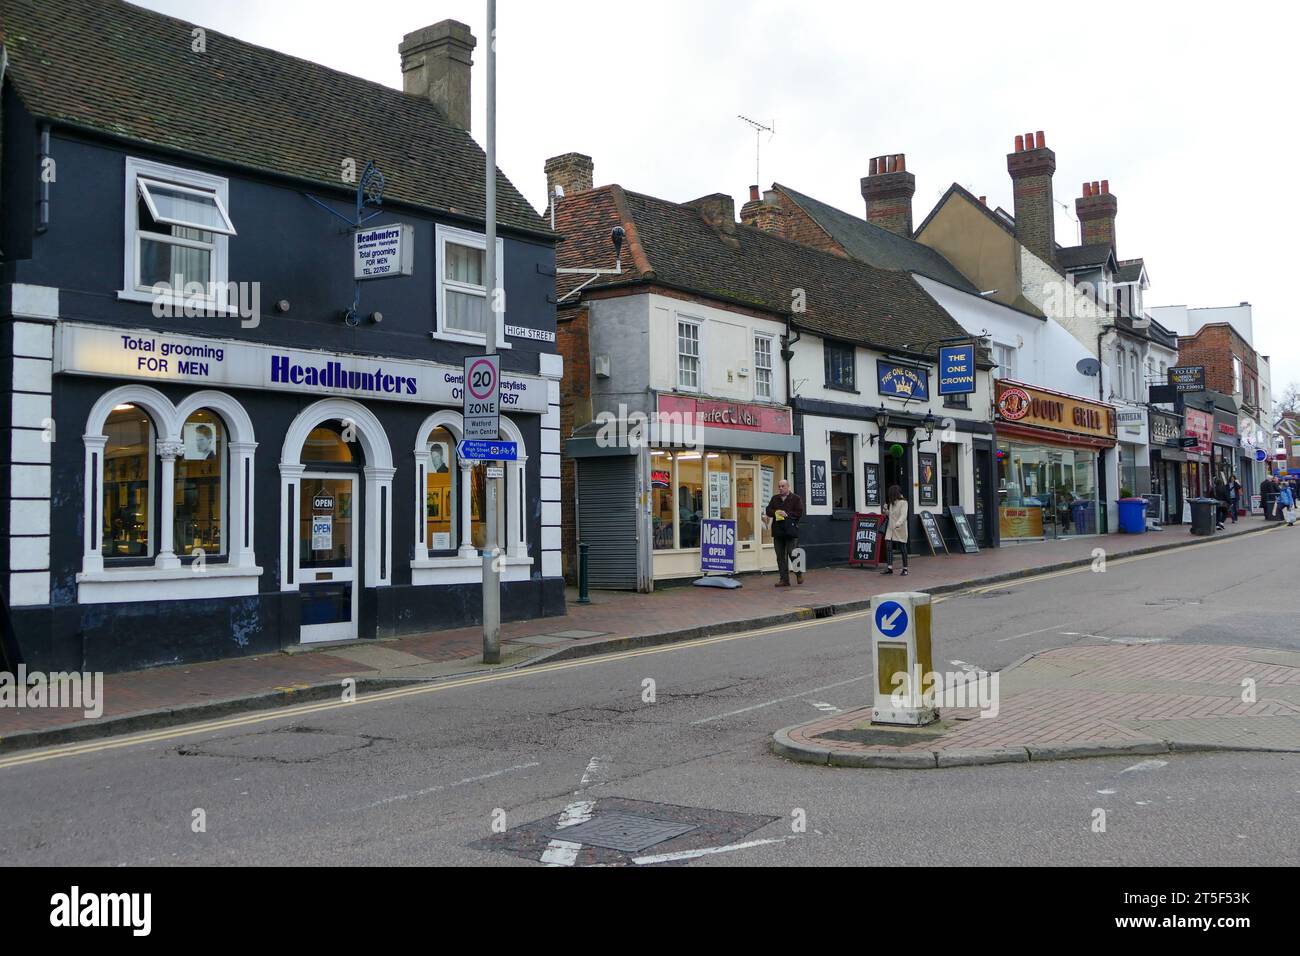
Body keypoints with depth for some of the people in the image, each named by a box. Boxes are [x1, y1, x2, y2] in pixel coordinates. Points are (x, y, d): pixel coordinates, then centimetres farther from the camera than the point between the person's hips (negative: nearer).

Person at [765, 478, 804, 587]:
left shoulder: (796, 498, 2)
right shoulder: (775, 498, 17)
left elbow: (799, 513, -6)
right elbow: (768, 511, 11)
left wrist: (787, 514, -14)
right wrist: (776, 513, -8)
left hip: (791, 530, -5)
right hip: (778, 531, 5)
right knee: (780, 556, 4)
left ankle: (799, 574, 18)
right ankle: (784, 579, 8)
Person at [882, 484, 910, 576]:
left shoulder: (903, 502, -11)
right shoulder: (892, 502, 12)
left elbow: (903, 515, -24)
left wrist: (898, 524, -39)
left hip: (900, 528, -6)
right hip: (891, 528, 7)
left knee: (903, 548, 3)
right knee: (889, 548, -5)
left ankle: (905, 569, 11)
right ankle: (889, 568, -8)